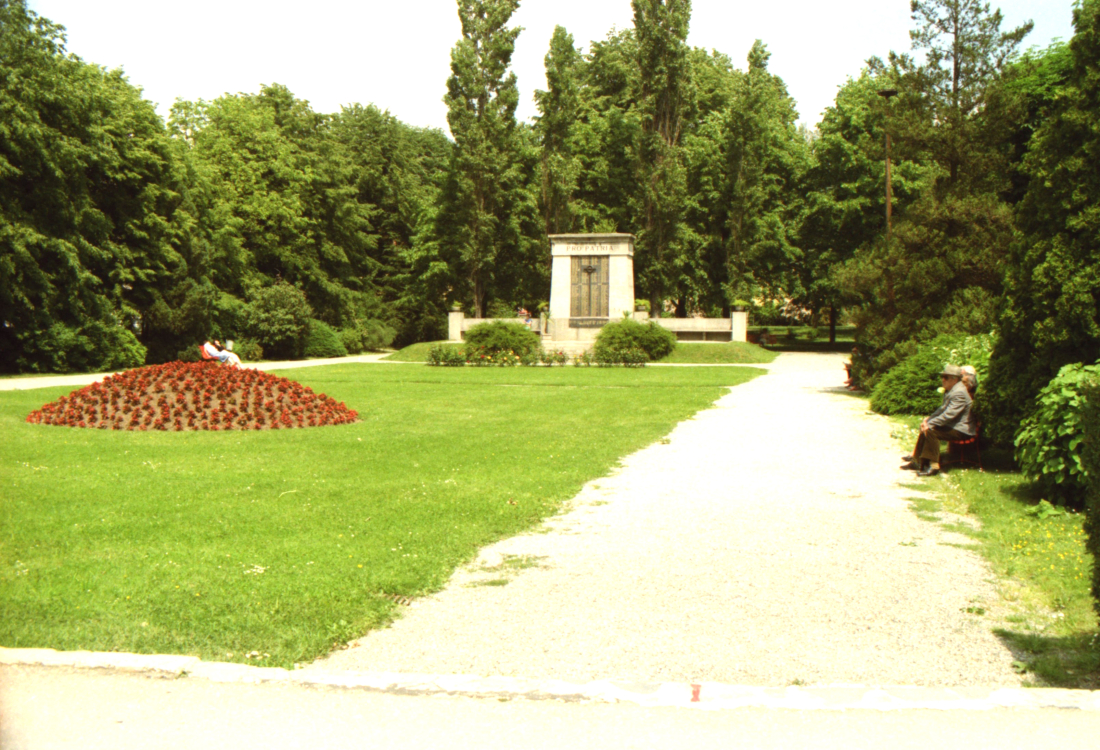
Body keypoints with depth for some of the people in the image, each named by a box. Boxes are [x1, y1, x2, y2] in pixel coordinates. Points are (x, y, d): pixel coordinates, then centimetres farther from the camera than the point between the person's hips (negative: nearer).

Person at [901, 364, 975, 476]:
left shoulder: (959, 393, -22)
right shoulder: (949, 390, 13)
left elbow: (948, 415, -26)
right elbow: (942, 409, 21)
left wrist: (930, 423, -22)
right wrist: (929, 418, 6)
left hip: (961, 430, -11)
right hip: (952, 425, 11)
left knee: (931, 430, -24)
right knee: (925, 428, 6)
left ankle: (933, 466, -19)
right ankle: (916, 459, 9)